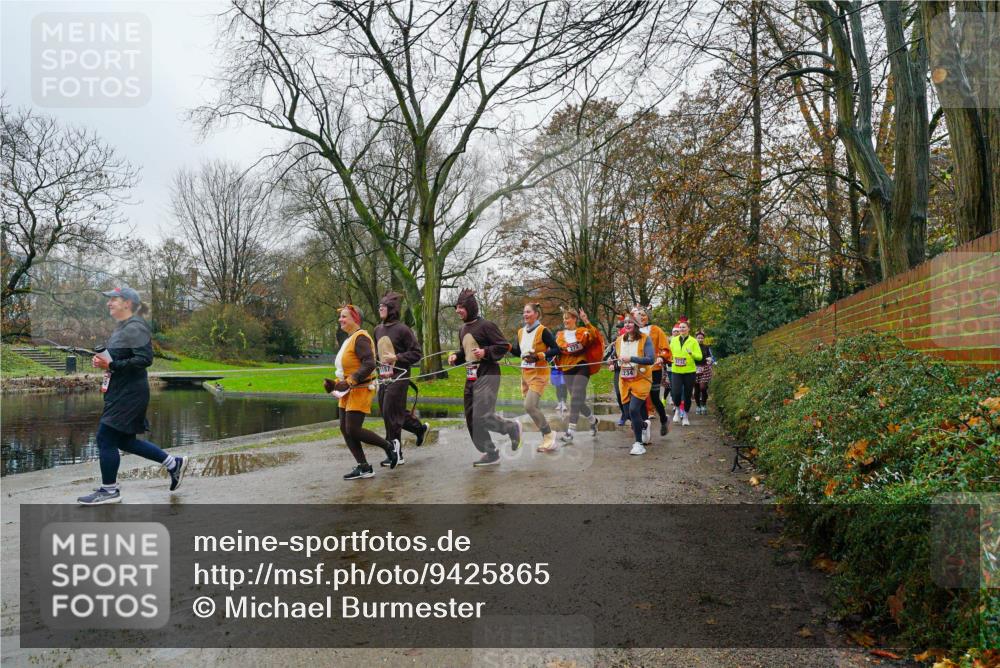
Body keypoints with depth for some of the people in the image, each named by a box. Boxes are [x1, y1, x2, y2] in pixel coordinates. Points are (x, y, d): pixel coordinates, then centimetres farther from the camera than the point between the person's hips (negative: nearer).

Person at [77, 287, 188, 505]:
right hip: (120, 393, 10)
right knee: (125, 440, 15)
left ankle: (109, 491, 8)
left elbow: (144, 359, -24)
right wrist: (102, 360, 8)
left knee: (106, 438, -5)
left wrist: (111, 365, -26)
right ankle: (173, 463, 23)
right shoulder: (122, 327, 16)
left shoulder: (134, 328, -15)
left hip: (129, 394, -10)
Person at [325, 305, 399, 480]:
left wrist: (349, 382, -27)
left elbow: (369, 364, -25)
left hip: (361, 390, -10)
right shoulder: (349, 339, 17)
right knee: (345, 429, 6)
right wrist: (336, 384, 11)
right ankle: (364, 468, 11)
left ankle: (390, 446, 7)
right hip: (348, 390, 10)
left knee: (353, 430, -11)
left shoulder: (360, 337, -15)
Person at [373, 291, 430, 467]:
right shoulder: (378, 329, 11)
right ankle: (420, 428, 34)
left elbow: (417, 353, -9)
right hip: (383, 378, 8)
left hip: (398, 377, -8)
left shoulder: (402, 329, -10)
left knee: (391, 414, -7)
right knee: (386, 412, 14)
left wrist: (397, 358, -17)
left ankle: (396, 455, 5)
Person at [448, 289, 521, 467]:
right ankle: (491, 454, 16)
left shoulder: (485, 325, -10)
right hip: (471, 378, 9)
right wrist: (455, 357, 7)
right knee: (471, 419, 6)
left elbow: (504, 346, -10)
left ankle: (512, 427, 10)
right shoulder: (462, 330, 15)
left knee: (482, 417, -17)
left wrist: (485, 352, -21)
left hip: (487, 376, -9)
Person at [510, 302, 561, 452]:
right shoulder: (521, 332, 9)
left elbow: (556, 349, -12)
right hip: (525, 373, 8)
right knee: (531, 407, 8)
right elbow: (518, 352, 14)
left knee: (529, 406, -18)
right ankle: (547, 438, 19)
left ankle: (549, 436, -3)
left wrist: (538, 356, -21)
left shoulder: (542, 330, -11)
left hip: (539, 373, -7)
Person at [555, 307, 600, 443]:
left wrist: (587, 322, -29)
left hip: (581, 367, -5)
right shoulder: (560, 335, 10)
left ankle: (570, 433, -15)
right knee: (578, 400, 10)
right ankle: (593, 420, 37)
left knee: (575, 399, -13)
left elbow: (595, 336, -21)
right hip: (567, 370, 5)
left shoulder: (583, 331, -2)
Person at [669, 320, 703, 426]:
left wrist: (691, 353, -22)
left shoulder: (693, 341, -1)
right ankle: (678, 409, 17)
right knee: (676, 393, -13)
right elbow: (669, 353, 18)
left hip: (689, 372, -1)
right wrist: (672, 359, -1)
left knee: (687, 395, 5)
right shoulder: (673, 340, 6)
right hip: (676, 371, 1)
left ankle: (685, 416, 22)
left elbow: (699, 356, -5)